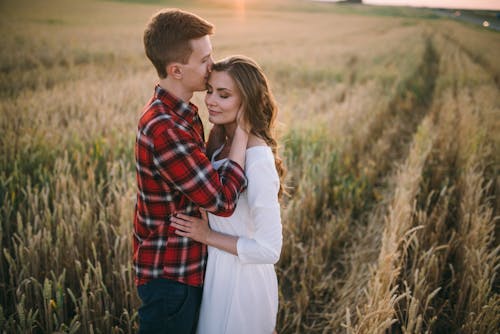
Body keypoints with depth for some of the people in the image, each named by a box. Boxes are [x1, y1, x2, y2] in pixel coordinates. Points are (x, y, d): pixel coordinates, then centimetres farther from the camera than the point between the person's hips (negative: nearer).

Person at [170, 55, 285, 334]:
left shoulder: (258, 159, -27)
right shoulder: (225, 143, 0)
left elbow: (270, 250, -25)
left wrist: (208, 236, -20)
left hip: (240, 279, -8)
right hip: (219, 270, 8)